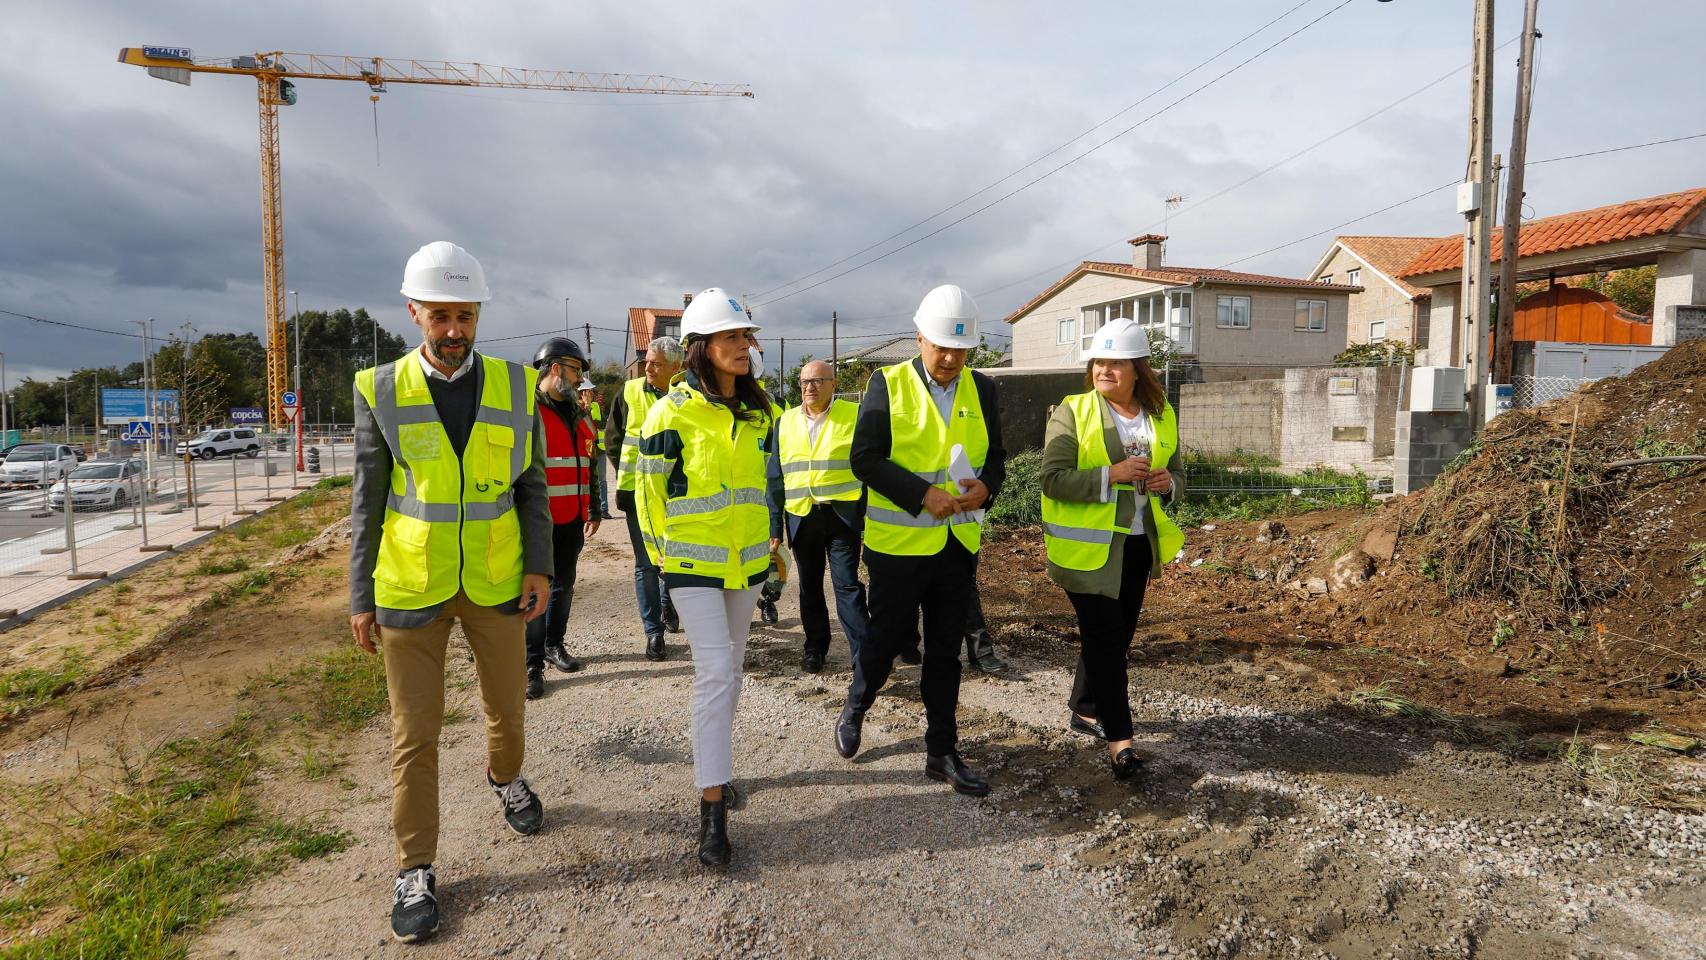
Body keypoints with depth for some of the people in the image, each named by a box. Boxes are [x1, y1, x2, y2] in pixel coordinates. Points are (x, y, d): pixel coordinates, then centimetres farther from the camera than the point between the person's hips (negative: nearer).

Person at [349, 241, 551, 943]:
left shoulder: (514, 385, -1)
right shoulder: (381, 391, -4)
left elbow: (531, 483, 5)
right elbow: (367, 499, -1)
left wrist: (540, 565, -3)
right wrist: (360, 596, 0)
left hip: (496, 580, 2)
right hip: (410, 587, -1)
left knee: (507, 703, 17)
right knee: (415, 731, 5)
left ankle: (505, 778, 50)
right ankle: (415, 868, 21)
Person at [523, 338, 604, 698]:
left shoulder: (579, 415, 15)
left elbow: (590, 464, 23)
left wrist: (594, 510, 24)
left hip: (572, 519, 7)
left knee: (563, 585, 16)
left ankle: (554, 644, 32)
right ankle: (532, 663, 4)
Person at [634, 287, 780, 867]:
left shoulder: (759, 411, 6)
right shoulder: (673, 411, -13)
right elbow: (649, 486, -7)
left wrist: (770, 539, 18)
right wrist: (661, 551, -3)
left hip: (747, 558, 6)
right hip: (692, 561, -6)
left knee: (728, 670, 16)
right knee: (715, 672, -13)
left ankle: (715, 763, 36)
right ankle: (712, 805, -7)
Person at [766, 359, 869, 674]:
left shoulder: (854, 416, -2)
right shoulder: (785, 422, 9)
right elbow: (775, 477, 10)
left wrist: (869, 516, -7)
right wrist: (774, 525, 6)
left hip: (842, 514, -4)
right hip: (800, 517, 4)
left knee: (847, 584, -6)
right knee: (809, 586, 14)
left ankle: (865, 655, -2)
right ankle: (815, 645, 29)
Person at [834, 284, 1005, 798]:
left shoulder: (982, 389, 5)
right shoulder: (887, 385, -7)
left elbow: (995, 455, 10)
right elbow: (865, 458, -12)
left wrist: (986, 486, -13)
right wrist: (922, 494, -22)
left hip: (958, 542, 4)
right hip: (898, 542, -3)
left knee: (945, 652, 11)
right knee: (886, 639, 10)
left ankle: (942, 752, 23)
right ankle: (854, 708, 38)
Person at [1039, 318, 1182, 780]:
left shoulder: (1161, 416, 7)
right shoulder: (1072, 412, -9)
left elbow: (1172, 475, 19)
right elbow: (1053, 479, -16)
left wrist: (1167, 483, -5)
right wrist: (1111, 475, -26)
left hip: (1137, 545, 6)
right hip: (1088, 547, -6)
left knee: (1117, 634, 15)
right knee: (1105, 637, -7)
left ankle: (1086, 710, 35)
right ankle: (1119, 739, 0)